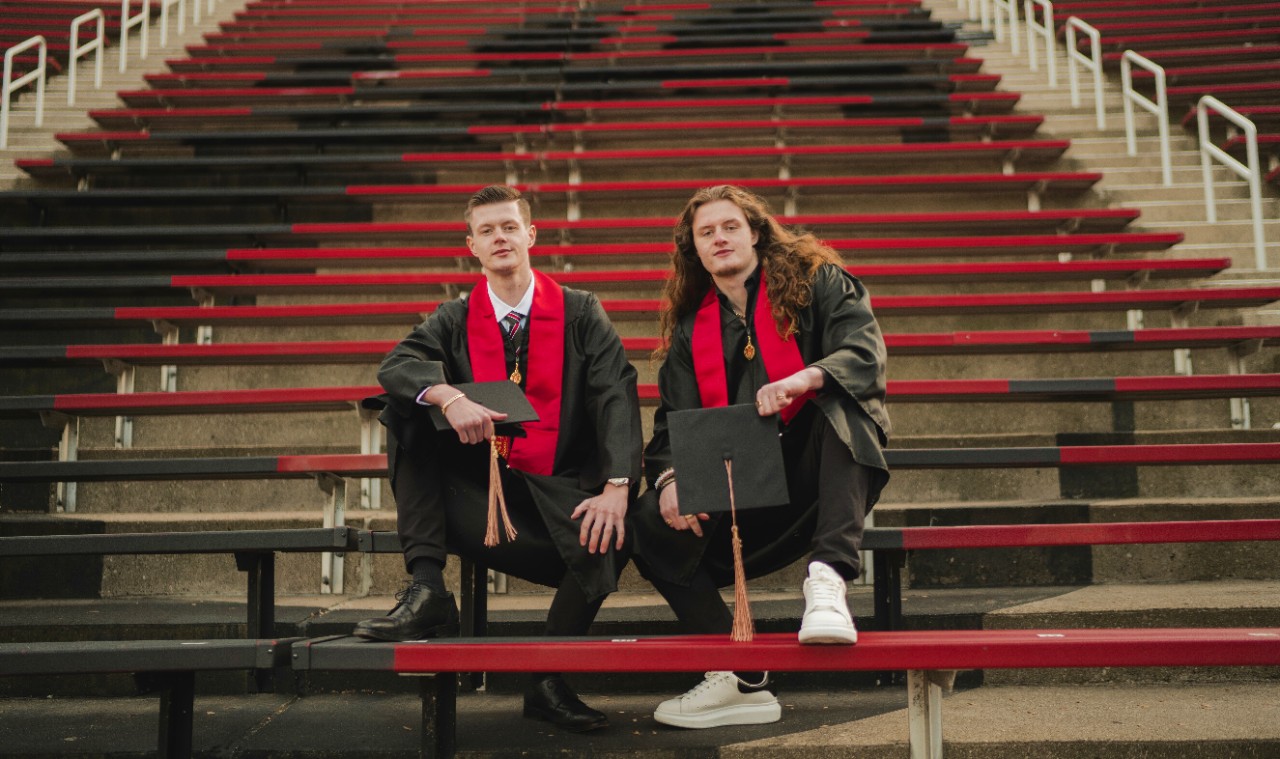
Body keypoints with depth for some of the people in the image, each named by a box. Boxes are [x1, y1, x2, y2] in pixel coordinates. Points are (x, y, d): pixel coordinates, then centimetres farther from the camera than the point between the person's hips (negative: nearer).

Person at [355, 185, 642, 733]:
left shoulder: (580, 312, 6)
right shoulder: (455, 319, 10)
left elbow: (616, 396, -7)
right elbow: (395, 365, -9)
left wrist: (616, 488, -24)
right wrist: (450, 398, -33)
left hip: (562, 494, -1)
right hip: (476, 491, 2)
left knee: (612, 532, -33)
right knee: (407, 408, -17)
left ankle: (548, 679, -8)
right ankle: (426, 590, -21)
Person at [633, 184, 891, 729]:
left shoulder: (816, 280, 4)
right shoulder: (690, 326, 14)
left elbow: (866, 352, -14)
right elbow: (674, 421, 6)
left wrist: (802, 379, -34)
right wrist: (671, 478, -16)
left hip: (819, 467, -3)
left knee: (840, 399, -33)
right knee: (652, 524, -19)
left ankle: (826, 580, -44)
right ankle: (742, 680, -14)